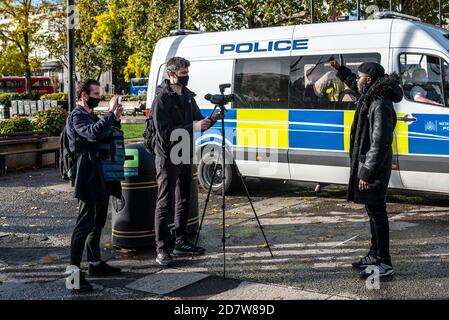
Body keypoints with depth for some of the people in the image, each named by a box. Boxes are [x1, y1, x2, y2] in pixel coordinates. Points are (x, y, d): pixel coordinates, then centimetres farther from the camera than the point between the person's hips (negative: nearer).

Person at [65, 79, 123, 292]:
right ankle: (73, 270, -10)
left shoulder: (91, 115, 18)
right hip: (88, 178, -10)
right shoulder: (77, 116, -11)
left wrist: (115, 120, 6)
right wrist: (111, 113, -23)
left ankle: (95, 263, 27)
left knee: (97, 222, 16)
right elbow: (94, 133, -30)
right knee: (84, 224, -11)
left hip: (100, 177, 10)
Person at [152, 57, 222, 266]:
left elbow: (196, 121, 17)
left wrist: (210, 120, -3)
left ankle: (181, 243, 25)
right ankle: (162, 250, -1)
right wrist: (193, 127, -25)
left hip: (185, 156, 8)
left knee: (184, 201, 14)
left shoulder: (187, 95, 12)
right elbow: (164, 132, -21)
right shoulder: (162, 99, -13)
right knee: (165, 204, -5)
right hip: (168, 158, -8)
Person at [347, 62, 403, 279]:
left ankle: (384, 263, 1)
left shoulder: (380, 105, -19)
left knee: (376, 212, -6)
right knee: (373, 211, 17)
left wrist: (367, 172, -24)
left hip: (374, 167, -11)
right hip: (367, 163, 11)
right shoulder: (370, 100, 11)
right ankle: (375, 255, 29)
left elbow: (379, 142, -24)